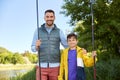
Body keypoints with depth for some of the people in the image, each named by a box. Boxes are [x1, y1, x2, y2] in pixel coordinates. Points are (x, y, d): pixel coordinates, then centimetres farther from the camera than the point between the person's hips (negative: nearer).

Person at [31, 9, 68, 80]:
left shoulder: (59, 32, 5)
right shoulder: (38, 31, 6)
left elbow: (68, 46, 2)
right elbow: (33, 48, 7)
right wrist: (36, 46, -17)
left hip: (55, 66, 0)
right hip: (41, 66, 0)